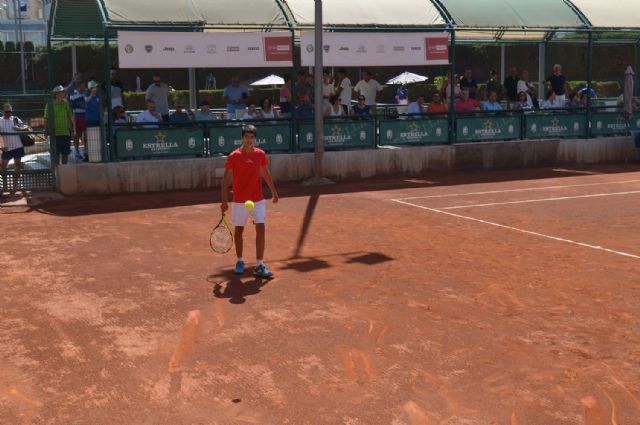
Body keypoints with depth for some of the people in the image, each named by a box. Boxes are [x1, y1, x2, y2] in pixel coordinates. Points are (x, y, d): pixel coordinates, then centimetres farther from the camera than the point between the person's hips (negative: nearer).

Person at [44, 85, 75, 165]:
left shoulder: (66, 104, 9)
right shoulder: (50, 105, -4)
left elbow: (70, 117, 15)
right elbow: (46, 119, -2)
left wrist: (72, 129, 12)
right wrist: (46, 130, -8)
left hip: (66, 132, 4)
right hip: (55, 134, -4)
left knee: (65, 153, 9)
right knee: (56, 153, 1)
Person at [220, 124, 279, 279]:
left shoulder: (260, 154, 0)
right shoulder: (234, 156, -8)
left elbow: (266, 174, 15)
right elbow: (226, 179, -5)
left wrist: (274, 192, 19)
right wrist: (224, 201, -8)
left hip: (258, 200, 2)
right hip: (239, 201, -1)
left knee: (260, 229, -8)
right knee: (239, 230, 11)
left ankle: (260, 266, -6)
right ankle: (239, 261, 29)